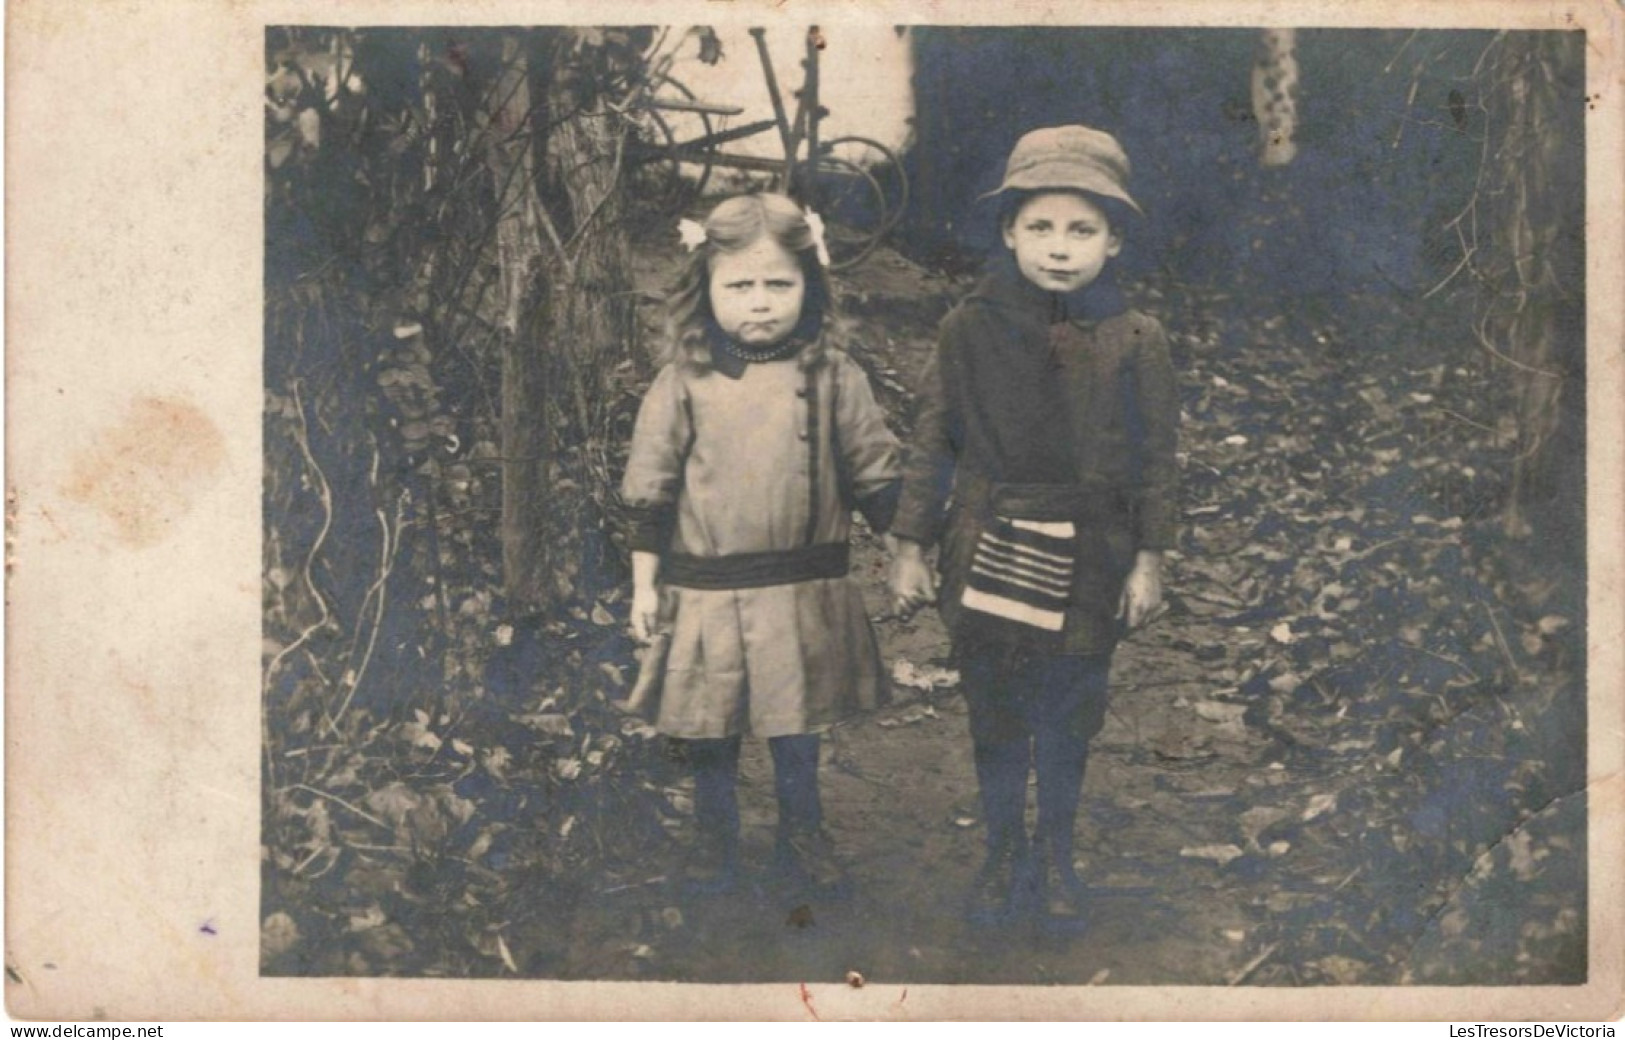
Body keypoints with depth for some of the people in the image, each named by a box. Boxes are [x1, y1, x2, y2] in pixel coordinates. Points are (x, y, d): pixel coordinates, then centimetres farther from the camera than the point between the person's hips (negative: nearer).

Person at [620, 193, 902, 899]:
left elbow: (877, 477, 4)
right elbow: (648, 490, 0)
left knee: (796, 726, 10)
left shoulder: (833, 378, -3)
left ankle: (803, 839, 30)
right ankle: (715, 839, 31)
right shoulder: (683, 384, -4)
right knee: (711, 728, 12)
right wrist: (645, 584, 0)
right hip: (705, 594, 0)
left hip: (805, 593, 0)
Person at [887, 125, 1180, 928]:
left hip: (1086, 562, 0)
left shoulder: (1136, 342, -5)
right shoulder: (969, 328, -5)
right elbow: (932, 441, 0)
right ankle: (1004, 852, 32)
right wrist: (911, 545, 0)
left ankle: (1056, 855, 35)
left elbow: (1155, 459, 1)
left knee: (1068, 719, 13)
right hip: (986, 552, 0)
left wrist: (1148, 560, 0)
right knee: (994, 714, 12)